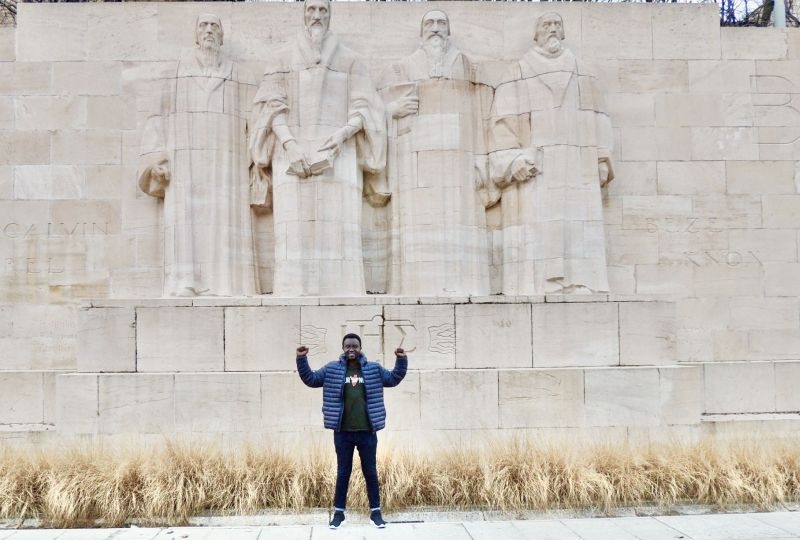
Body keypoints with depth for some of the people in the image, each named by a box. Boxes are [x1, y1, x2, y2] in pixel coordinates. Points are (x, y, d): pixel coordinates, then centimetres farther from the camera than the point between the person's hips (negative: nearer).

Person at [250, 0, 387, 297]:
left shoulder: (349, 59, 13)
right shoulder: (281, 58, 13)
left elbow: (364, 107, 4)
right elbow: (272, 106, 2)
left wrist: (343, 134, -16)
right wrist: (290, 144, -15)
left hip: (337, 155, 0)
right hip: (293, 154, 0)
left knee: (338, 228, -10)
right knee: (295, 231, -9)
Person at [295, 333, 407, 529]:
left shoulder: (373, 369, 4)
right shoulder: (332, 369, 2)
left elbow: (394, 379, 12)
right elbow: (310, 379, 6)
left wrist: (401, 360, -2)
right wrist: (302, 359, -6)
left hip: (367, 431, 0)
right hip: (343, 432, 0)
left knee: (370, 472, 9)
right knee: (343, 472, 10)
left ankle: (375, 512, 19)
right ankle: (339, 513, 20)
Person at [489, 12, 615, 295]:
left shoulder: (579, 72, 19)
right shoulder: (518, 74, 8)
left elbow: (595, 118, 16)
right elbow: (505, 119, -1)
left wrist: (601, 160, 5)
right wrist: (514, 161, -14)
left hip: (575, 171, 3)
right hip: (534, 171, -3)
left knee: (578, 237, -3)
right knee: (537, 237, -11)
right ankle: (535, 288, -13)